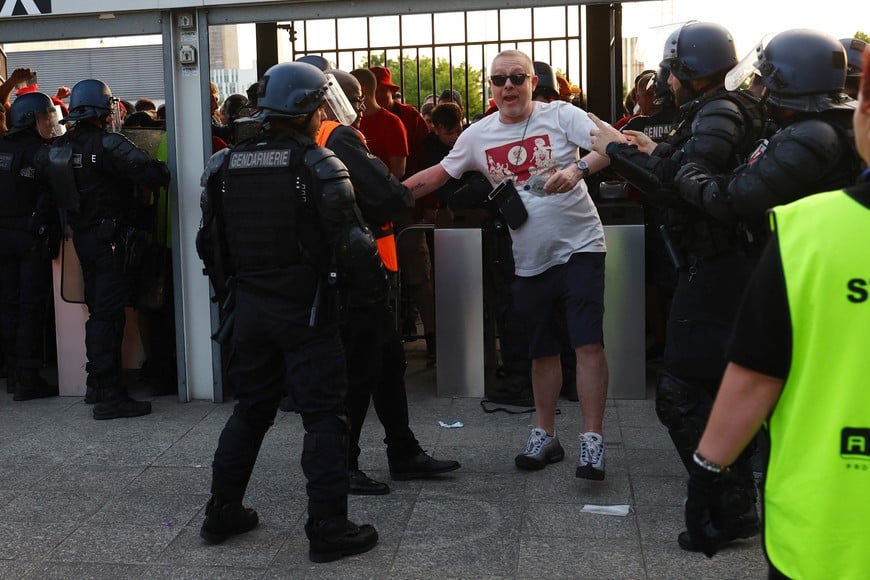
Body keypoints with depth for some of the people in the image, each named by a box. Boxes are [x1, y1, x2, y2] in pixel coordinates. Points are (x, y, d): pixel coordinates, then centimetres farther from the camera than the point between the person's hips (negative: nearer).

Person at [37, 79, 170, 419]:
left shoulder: (59, 148, 5)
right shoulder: (107, 144, -18)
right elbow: (148, 174, -27)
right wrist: (162, 173, -6)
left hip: (82, 236, 8)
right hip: (111, 237, -7)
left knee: (97, 309, 18)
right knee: (108, 313, -6)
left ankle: (97, 384, 27)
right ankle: (108, 395, -4)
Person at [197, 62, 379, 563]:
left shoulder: (225, 165, 5)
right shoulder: (318, 164, -12)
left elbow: (211, 240, 12)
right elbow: (350, 241, -16)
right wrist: (368, 278, 1)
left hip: (250, 307, 6)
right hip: (305, 309, -6)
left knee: (251, 408, 19)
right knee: (323, 415, 1)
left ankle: (223, 512, 26)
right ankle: (328, 528, 3)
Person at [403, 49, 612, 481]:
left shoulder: (561, 116, -9)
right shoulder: (478, 136, 3)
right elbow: (438, 174, 12)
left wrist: (578, 169, -36)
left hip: (578, 247, -4)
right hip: (529, 260, 5)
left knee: (588, 344, -10)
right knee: (542, 351, 15)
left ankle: (592, 441, -4)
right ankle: (545, 436, 28)